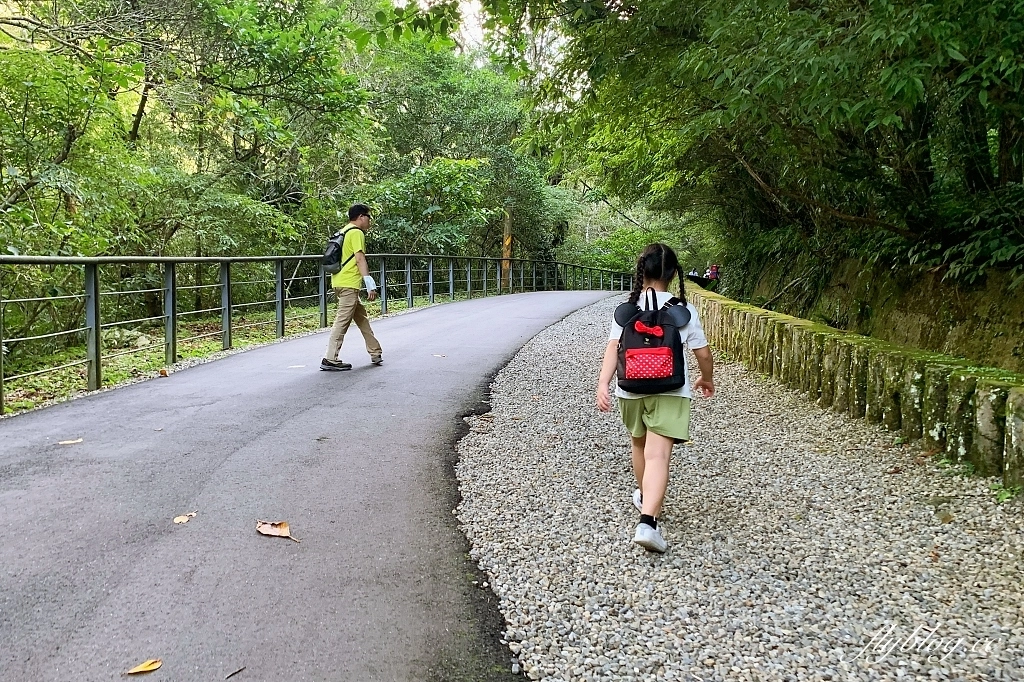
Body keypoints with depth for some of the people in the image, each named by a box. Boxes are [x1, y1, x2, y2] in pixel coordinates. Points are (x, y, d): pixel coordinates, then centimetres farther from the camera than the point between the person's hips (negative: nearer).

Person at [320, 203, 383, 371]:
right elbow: (360, 259, -19)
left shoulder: (344, 232, 20)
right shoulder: (357, 233, -9)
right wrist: (370, 284, -23)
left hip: (340, 282, 10)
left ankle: (376, 353, 22)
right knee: (342, 322, -8)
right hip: (349, 284, -10)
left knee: (362, 318, 16)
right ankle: (330, 360, -8)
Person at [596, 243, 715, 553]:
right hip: (670, 391, -2)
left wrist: (603, 383, -17)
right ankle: (647, 521, -24)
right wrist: (707, 379, 22)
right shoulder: (684, 310, -1)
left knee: (639, 444, 25)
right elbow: (703, 354, 3)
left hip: (631, 389, 2)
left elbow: (613, 347, -11)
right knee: (658, 455, -9)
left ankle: (643, 496, 47)